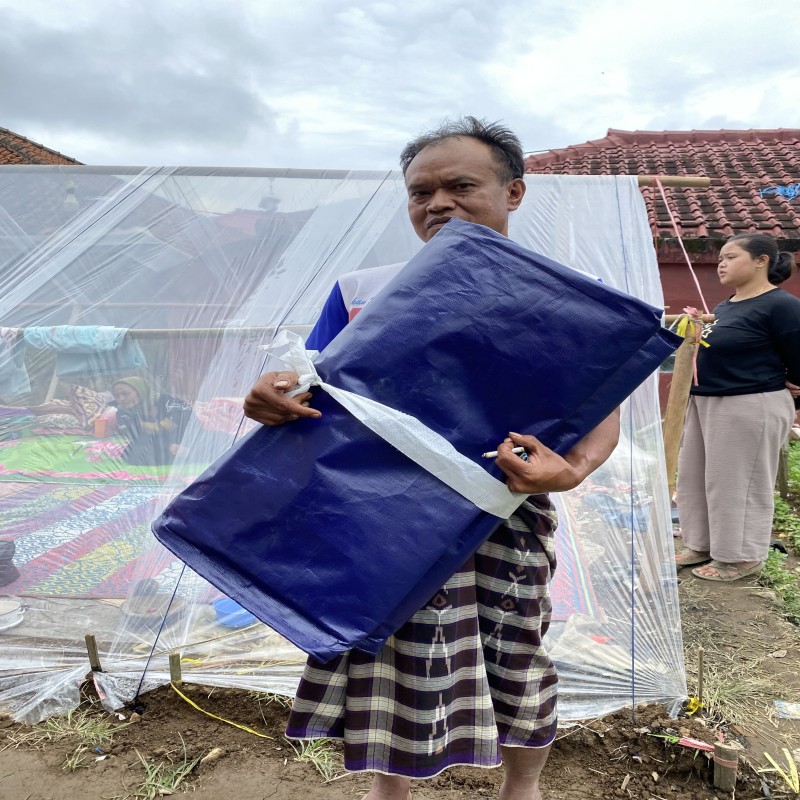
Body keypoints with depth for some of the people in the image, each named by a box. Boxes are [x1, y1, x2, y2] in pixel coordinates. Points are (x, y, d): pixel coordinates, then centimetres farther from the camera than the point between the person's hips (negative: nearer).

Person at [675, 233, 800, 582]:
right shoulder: (724, 307, 12)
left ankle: (740, 556, 14)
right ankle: (701, 544, 27)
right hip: (704, 402, 10)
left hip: (751, 407, -9)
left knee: (739, 483, -1)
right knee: (694, 477, 14)